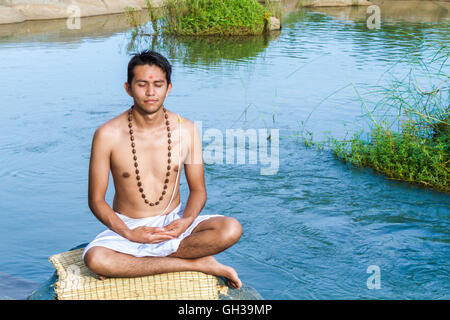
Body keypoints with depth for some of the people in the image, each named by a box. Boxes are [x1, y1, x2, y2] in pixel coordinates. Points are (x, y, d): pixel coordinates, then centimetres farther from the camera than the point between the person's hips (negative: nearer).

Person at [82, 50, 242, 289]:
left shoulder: (186, 130, -4)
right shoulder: (108, 135, -11)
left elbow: (198, 190, 4)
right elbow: (96, 200, -6)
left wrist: (186, 221, -18)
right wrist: (130, 233, -21)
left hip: (173, 222, 2)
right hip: (127, 226, -1)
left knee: (231, 229, -26)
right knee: (94, 258, -35)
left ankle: (129, 264, -18)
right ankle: (197, 264, -20)